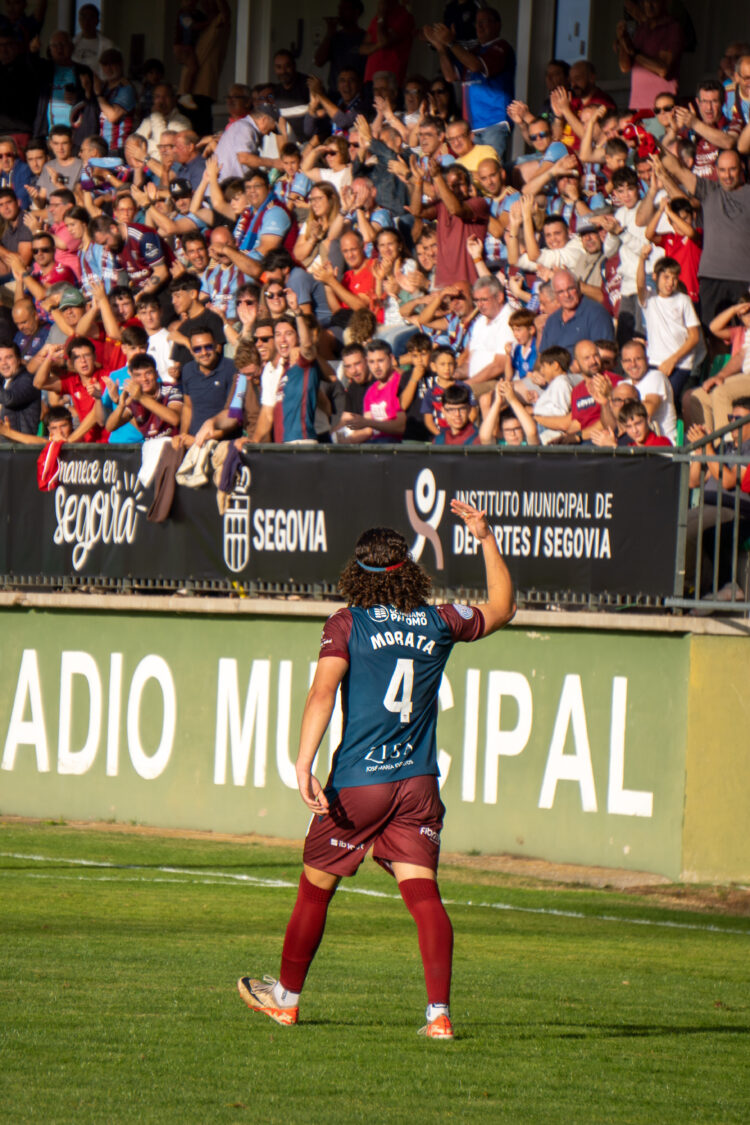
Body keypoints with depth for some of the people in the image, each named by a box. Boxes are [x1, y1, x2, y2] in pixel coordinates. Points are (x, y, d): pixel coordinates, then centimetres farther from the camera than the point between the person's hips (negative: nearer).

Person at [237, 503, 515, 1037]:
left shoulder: (347, 625, -4)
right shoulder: (439, 623, 6)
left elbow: (323, 693, -16)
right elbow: (501, 607, 24)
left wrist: (304, 763, -24)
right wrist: (487, 538, 30)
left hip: (358, 782, -2)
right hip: (418, 781, 2)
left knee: (315, 887, 13)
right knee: (422, 889, -4)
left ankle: (286, 997, 27)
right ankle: (439, 1010, -18)